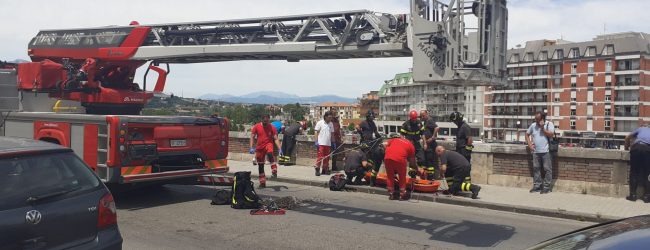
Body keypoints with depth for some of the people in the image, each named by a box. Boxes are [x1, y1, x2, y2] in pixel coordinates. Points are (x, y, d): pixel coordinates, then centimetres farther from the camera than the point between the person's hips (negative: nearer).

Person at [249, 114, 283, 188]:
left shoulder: (272, 127, -3)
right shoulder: (256, 127, 0)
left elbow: (276, 139, -5)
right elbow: (252, 137, 2)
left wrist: (280, 149, -16)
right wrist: (251, 147, -9)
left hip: (268, 144, -2)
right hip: (259, 147, 2)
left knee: (270, 154, -38)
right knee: (260, 165, 6)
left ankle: (274, 171, -43)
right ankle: (262, 182, 17)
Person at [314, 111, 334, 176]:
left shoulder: (331, 124, 11)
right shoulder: (320, 123, -3)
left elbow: (332, 134, 15)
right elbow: (317, 132, -3)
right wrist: (316, 141, -9)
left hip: (328, 143, 5)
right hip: (321, 143, -5)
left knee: (327, 157, 9)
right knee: (320, 156, -8)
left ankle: (325, 169, 18)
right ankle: (317, 169, -4)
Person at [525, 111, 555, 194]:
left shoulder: (549, 124, -1)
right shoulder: (533, 125, 11)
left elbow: (551, 134, -14)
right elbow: (527, 134, 20)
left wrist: (542, 128, -13)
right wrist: (529, 144, 8)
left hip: (546, 151, -5)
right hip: (536, 151, 5)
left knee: (547, 169, -2)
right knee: (536, 168, 8)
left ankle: (546, 187, 3)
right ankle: (537, 186, 16)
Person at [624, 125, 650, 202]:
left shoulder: (641, 129, 32)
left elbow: (627, 138, 33)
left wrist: (627, 148, 46)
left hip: (637, 147, 0)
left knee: (634, 172, 8)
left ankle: (633, 195, 8)